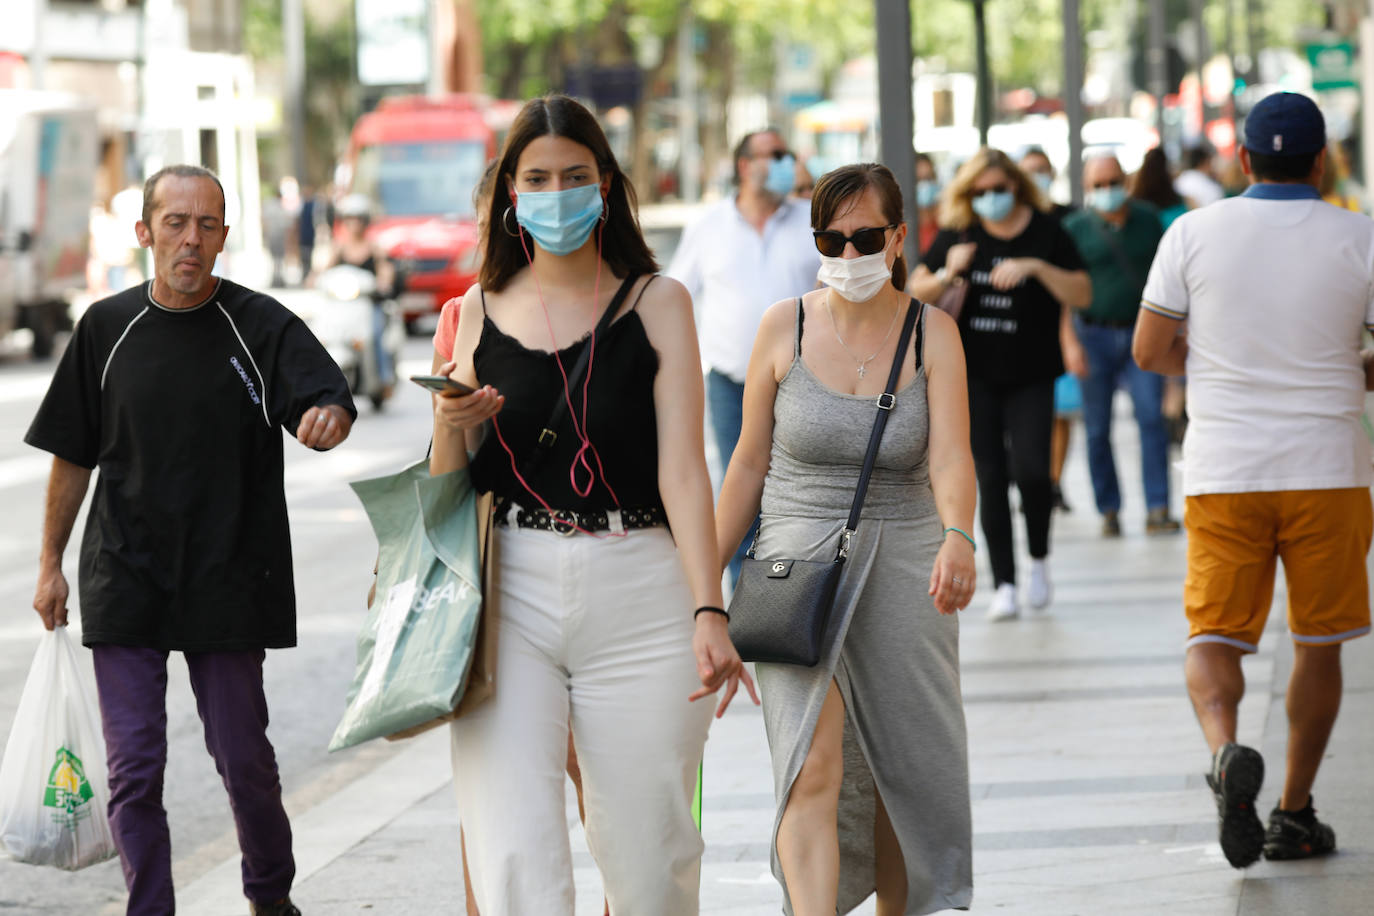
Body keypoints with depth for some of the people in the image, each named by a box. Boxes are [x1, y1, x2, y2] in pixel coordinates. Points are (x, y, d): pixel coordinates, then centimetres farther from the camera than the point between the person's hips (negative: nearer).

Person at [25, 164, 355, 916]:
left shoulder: (262, 327, -2)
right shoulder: (107, 328, 4)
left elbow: (327, 404, -15)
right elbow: (72, 455, 11)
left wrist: (327, 418, -40)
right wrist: (50, 563, 11)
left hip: (227, 583, -1)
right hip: (124, 584, 1)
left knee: (243, 756, 6)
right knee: (134, 768, -1)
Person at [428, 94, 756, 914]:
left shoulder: (657, 304, 4)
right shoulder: (482, 311, 10)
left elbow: (682, 469, -5)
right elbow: (449, 490, 15)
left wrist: (709, 612, -18)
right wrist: (451, 428, -8)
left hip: (636, 596, -1)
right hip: (509, 595, 1)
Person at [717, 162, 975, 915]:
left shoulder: (932, 334, -2)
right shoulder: (785, 327, -1)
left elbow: (950, 457, -15)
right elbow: (750, 462, 7)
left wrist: (957, 537, -35)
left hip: (903, 566, 1)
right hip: (799, 560, -1)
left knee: (902, 776, 8)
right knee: (814, 770, -18)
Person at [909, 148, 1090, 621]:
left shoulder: (1046, 231, -1)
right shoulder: (958, 234, 3)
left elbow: (1082, 294, -5)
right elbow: (916, 291, 6)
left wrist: (1036, 267, -19)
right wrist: (947, 273, -15)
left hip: (1031, 375, -1)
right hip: (975, 374, 2)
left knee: (1030, 470, -14)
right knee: (990, 476, 0)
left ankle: (1038, 560, 12)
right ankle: (1003, 585, 5)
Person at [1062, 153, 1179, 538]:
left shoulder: (1148, 219, 6)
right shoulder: (1076, 228, -1)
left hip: (1141, 334, 1)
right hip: (1096, 336, -1)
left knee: (1151, 417, -10)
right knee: (1098, 430, 2)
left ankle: (1157, 510, -10)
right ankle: (1109, 510, 13)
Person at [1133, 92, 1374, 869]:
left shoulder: (1194, 234, -1)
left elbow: (1150, 352, 4)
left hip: (1223, 470, 0)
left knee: (1215, 635, 6)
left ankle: (1226, 748, -24)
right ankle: (1295, 813, 16)